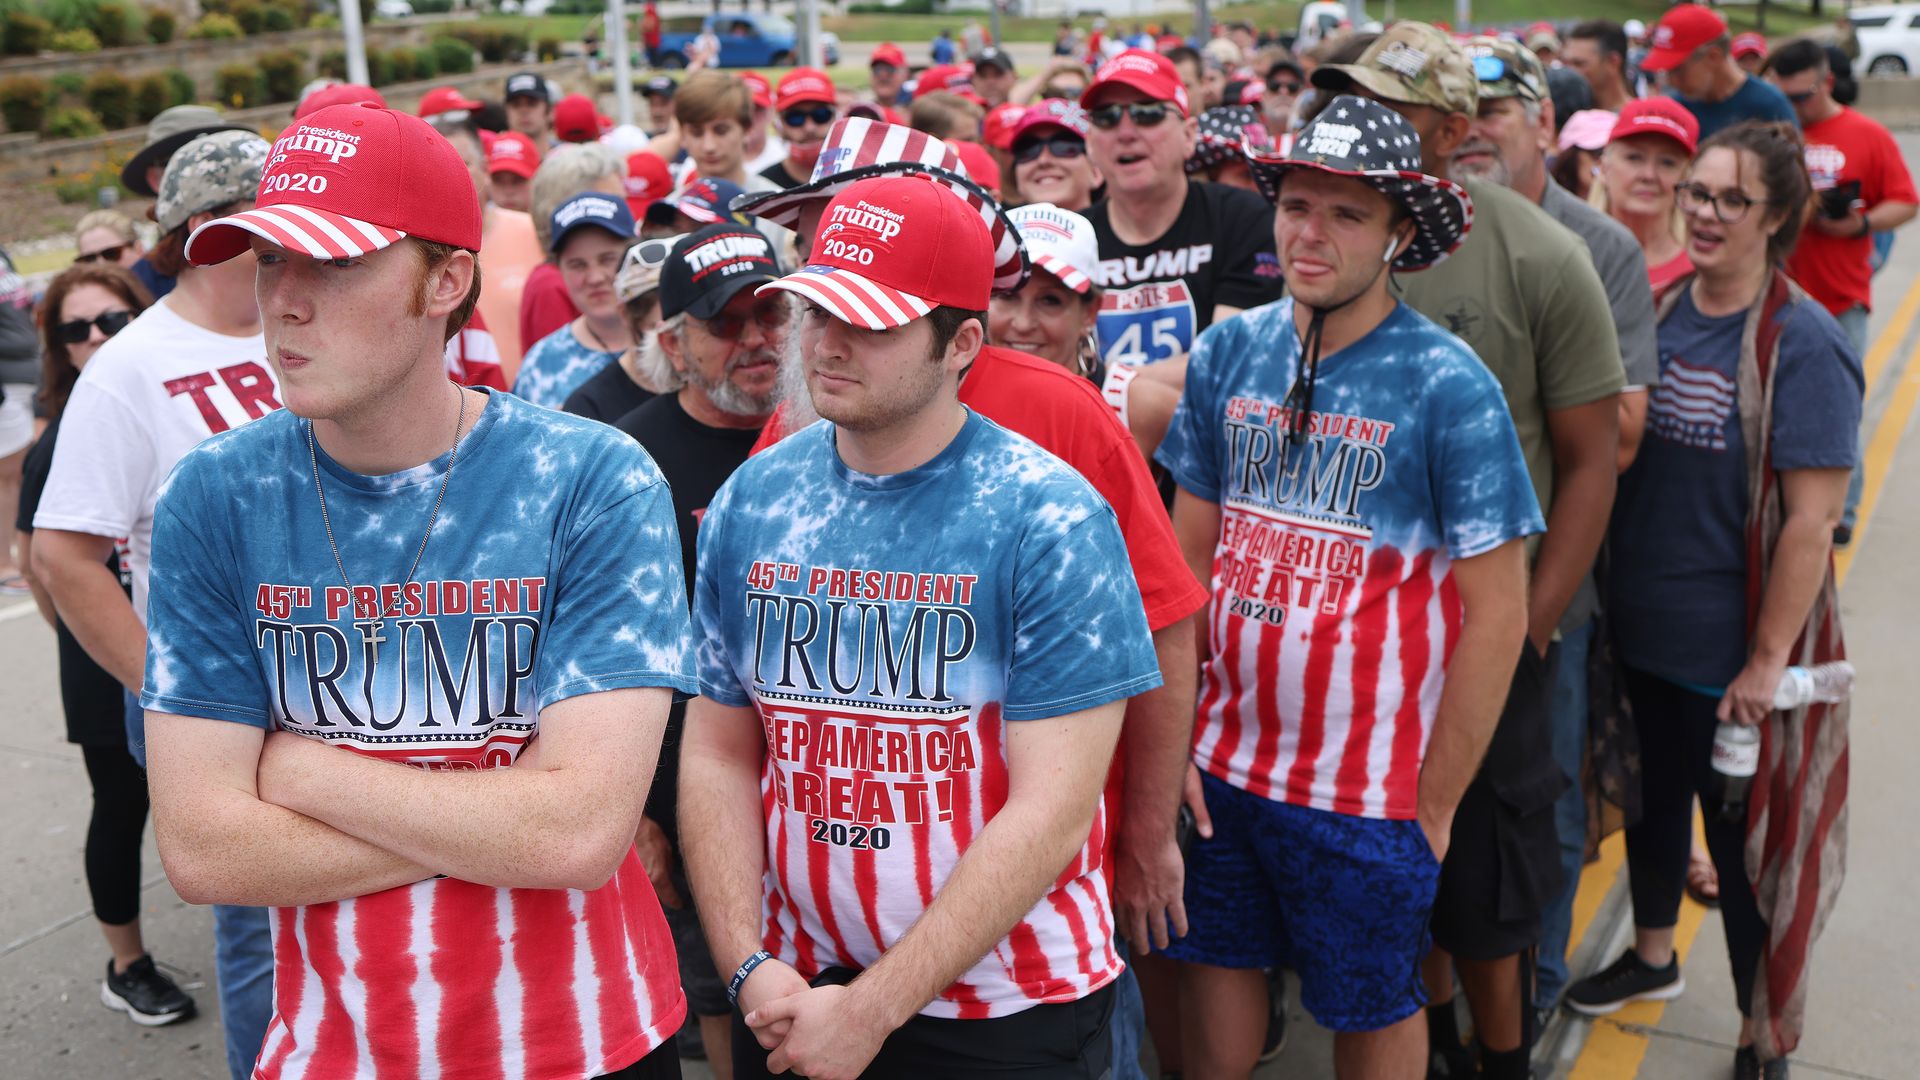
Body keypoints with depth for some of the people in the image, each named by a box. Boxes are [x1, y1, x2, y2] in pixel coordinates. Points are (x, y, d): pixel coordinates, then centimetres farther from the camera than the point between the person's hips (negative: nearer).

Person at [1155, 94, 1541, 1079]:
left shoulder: (1448, 386, -13)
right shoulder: (1229, 351, -1)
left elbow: (1496, 611, -11)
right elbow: (1190, 552, 5)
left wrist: (1436, 804, -9)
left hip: (1371, 786, -3)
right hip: (1222, 760, 4)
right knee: (1214, 966, 16)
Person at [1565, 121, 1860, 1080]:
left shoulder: (1799, 343, -17)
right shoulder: (1661, 313, 1)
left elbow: (1812, 516, -18)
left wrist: (1767, 660, -18)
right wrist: (1604, 592, 5)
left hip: (1733, 651, -6)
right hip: (1641, 628, 6)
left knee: (1743, 834, 8)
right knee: (1652, 796, 23)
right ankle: (1652, 954, 48)